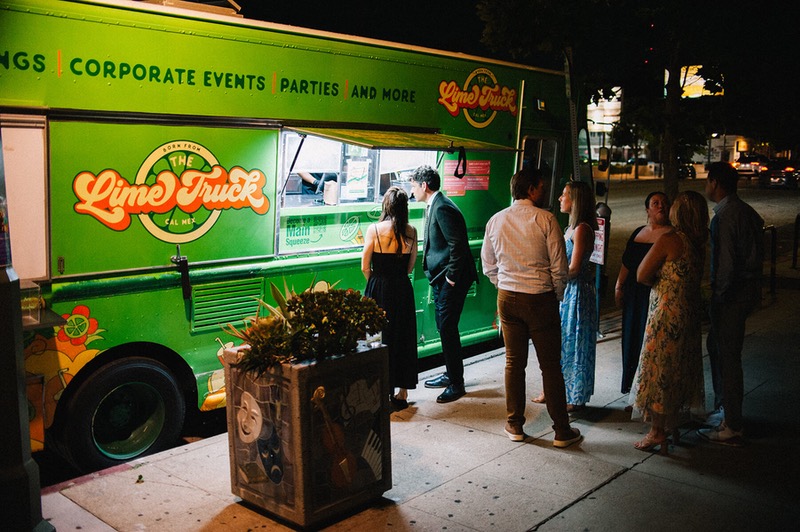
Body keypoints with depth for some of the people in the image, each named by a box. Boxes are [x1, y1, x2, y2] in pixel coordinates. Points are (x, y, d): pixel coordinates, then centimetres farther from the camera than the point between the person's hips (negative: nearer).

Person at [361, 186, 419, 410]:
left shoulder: (374, 229, -10)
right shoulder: (411, 231, 0)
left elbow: (365, 267, -5)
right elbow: (411, 266, 6)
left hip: (378, 290, -3)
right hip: (403, 290, 3)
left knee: (377, 338, 7)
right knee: (403, 339, 13)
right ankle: (402, 393, 21)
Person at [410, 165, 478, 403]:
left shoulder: (442, 208, -18)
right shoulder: (435, 206, 14)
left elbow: (457, 245, -23)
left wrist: (451, 277, -17)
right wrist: (440, 277, 15)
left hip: (451, 281, -10)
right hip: (442, 279, 10)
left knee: (448, 329, -5)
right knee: (444, 327, 17)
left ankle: (456, 384, 6)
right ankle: (451, 375, 30)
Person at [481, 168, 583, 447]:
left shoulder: (495, 221, 3)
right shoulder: (545, 219, -11)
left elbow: (488, 266, 9)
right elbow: (559, 267, -10)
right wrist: (556, 295, 6)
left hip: (507, 298, 4)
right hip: (541, 299, -4)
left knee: (514, 362, 12)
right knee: (550, 365, 5)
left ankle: (514, 425, 20)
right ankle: (562, 430, 14)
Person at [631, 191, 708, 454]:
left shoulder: (669, 240, -19)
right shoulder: (699, 242, 3)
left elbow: (641, 275, -15)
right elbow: (696, 277, 12)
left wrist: (659, 282, 2)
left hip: (666, 312, -8)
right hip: (690, 312, 8)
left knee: (658, 370, 2)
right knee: (679, 368, 18)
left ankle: (658, 430, 9)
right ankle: (672, 423, 30)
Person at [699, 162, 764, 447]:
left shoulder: (724, 217, -19)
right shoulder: (746, 211, 11)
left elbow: (725, 263, -22)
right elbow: (756, 253, 15)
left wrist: (719, 297, -14)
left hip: (732, 294, -10)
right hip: (749, 286, 10)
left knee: (727, 356, -2)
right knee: (717, 346, 21)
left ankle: (732, 428, 7)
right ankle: (727, 410, 34)